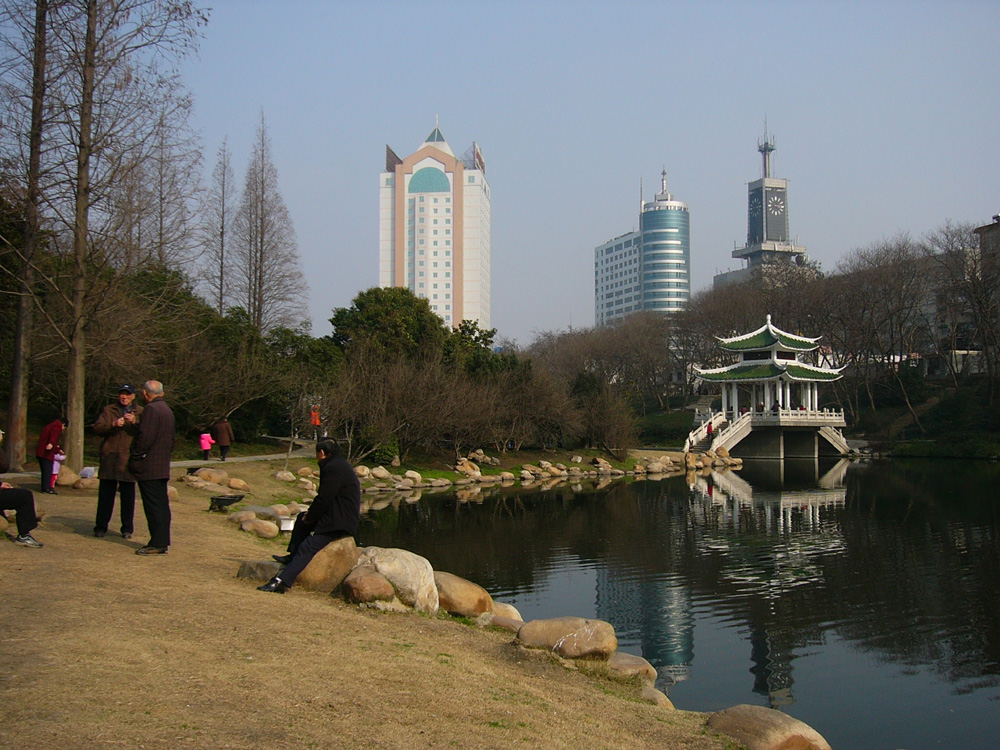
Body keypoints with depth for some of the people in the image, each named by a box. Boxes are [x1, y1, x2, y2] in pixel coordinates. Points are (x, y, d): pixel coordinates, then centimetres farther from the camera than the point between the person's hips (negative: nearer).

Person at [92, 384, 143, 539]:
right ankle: (101, 526, 12)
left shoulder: (140, 412, 11)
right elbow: (97, 428, 2)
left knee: (128, 496, 2)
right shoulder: (108, 410, 14)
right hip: (109, 457, 1)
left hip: (129, 459, -1)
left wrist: (134, 422, -19)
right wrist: (113, 424, -15)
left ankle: (127, 528, 9)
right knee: (105, 494, 3)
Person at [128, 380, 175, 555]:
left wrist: (134, 457, -11)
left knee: (154, 506, -7)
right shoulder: (167, 410, 16)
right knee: (162, 505, 11)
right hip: (163, 467, 9)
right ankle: (163, 542, 15)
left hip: (148, 467, -9)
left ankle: (157, 544, -6)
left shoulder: (151, 409, -14)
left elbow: (145, 437, -20)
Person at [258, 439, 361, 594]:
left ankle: (282, 582, -28)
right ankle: (293, 556, 26)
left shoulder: (333, 468, -17)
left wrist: (309, 518, -5)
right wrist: (309, 515, 11)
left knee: (307, 547, -20)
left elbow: (324, 499, -21)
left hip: (339, 522, -11)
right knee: (302, 518, 24)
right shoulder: (340, 464, 18)